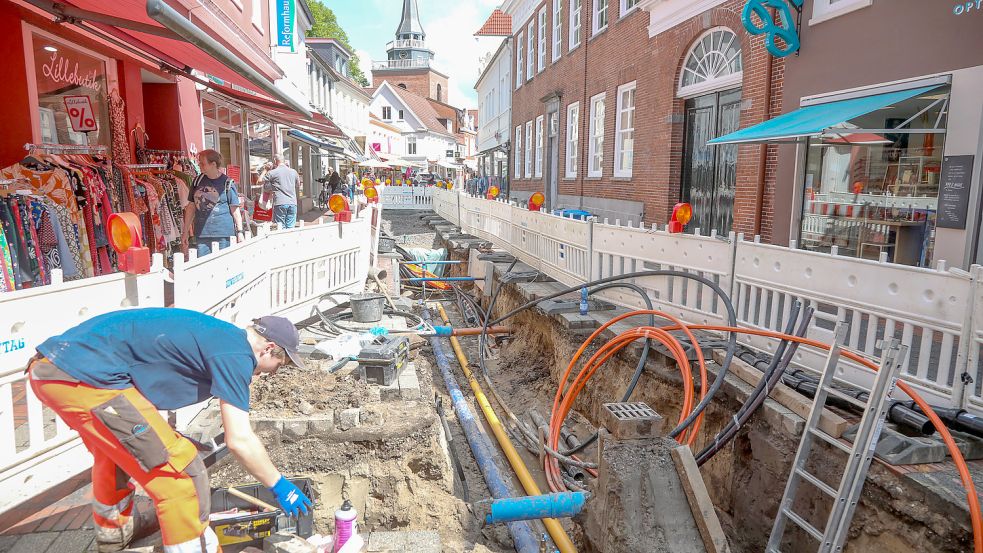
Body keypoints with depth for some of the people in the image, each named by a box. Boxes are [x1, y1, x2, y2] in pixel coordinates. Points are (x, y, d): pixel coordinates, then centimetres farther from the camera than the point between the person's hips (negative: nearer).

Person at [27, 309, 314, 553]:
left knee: (116, 451, 34)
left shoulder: (218, 334, 17)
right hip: (83, 377, -11)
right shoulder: (236, 354, -10)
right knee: (179, 471, -8)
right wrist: (279, 485, 0)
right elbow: (239, 440, -13)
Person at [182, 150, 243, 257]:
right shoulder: (197, 181, 11)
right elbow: (191, 206, 16)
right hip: (201, 233, 4)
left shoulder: (227, 183, -2)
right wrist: (185, 231, 15)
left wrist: (240, 232, -4)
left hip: (222, 233, -4)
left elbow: (235, 209, 0)